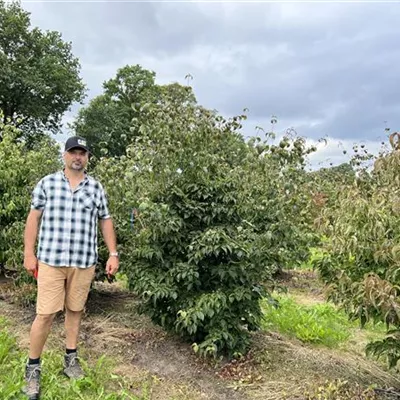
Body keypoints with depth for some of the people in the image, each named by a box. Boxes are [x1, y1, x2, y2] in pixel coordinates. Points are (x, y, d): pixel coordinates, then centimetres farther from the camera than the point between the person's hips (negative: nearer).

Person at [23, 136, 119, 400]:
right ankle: (33, 367, 16)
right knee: (45, 314, -1)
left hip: (84, 262, 2)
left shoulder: (96, 188, 7)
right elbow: (34, 218, 5)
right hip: (50, 259, -1)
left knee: (75, 310, 13)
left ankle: (71, 357, 30)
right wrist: (29, 253, 1)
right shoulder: (47, 183, 4)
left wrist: (113, 254, 5)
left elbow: (105, 221, 11)